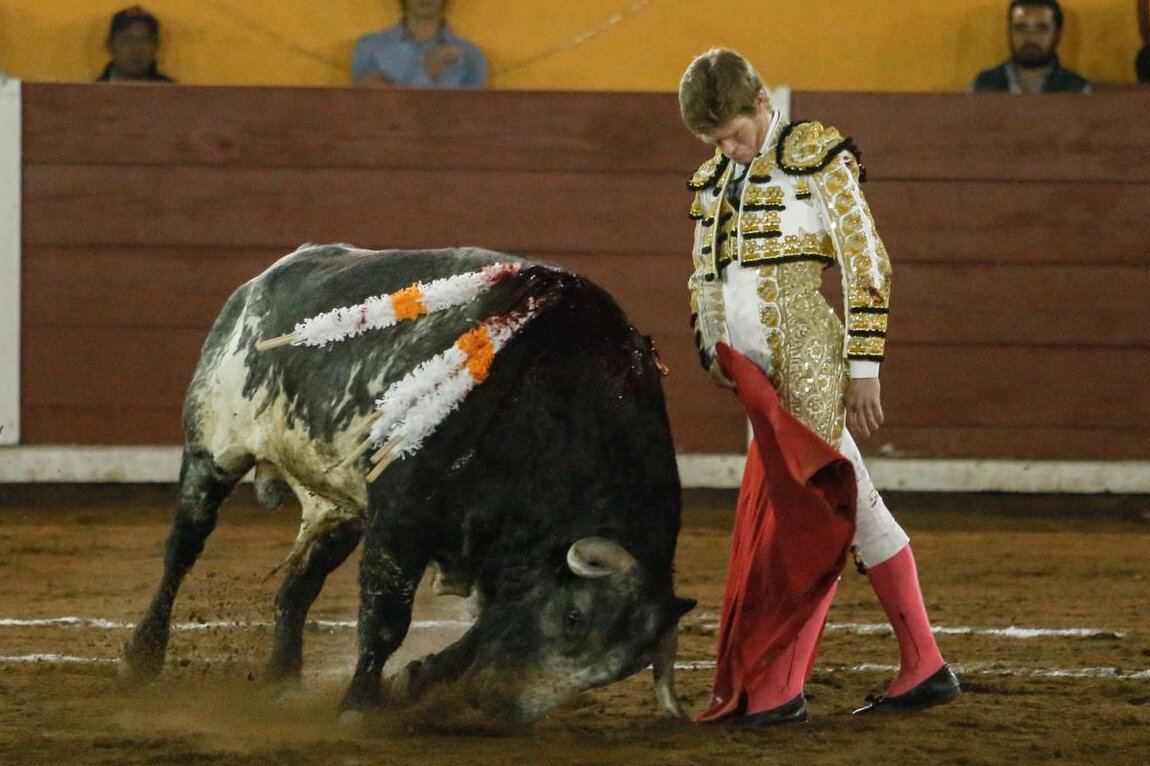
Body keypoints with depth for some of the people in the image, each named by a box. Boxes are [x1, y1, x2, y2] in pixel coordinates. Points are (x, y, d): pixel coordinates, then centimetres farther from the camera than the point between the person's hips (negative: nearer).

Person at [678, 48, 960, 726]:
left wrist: (863, 368, -12)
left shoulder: (813, 155, -3)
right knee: (848, 507, 6)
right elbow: (704, 280, 25)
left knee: (807, 517, -7)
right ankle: (924, 668, 7)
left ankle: (779, 688, -8)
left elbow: (867, 261, -8)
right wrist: (714, 350, 9)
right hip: (755, 377, 7)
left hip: (807, 368, -7)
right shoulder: (715, 179, 17)